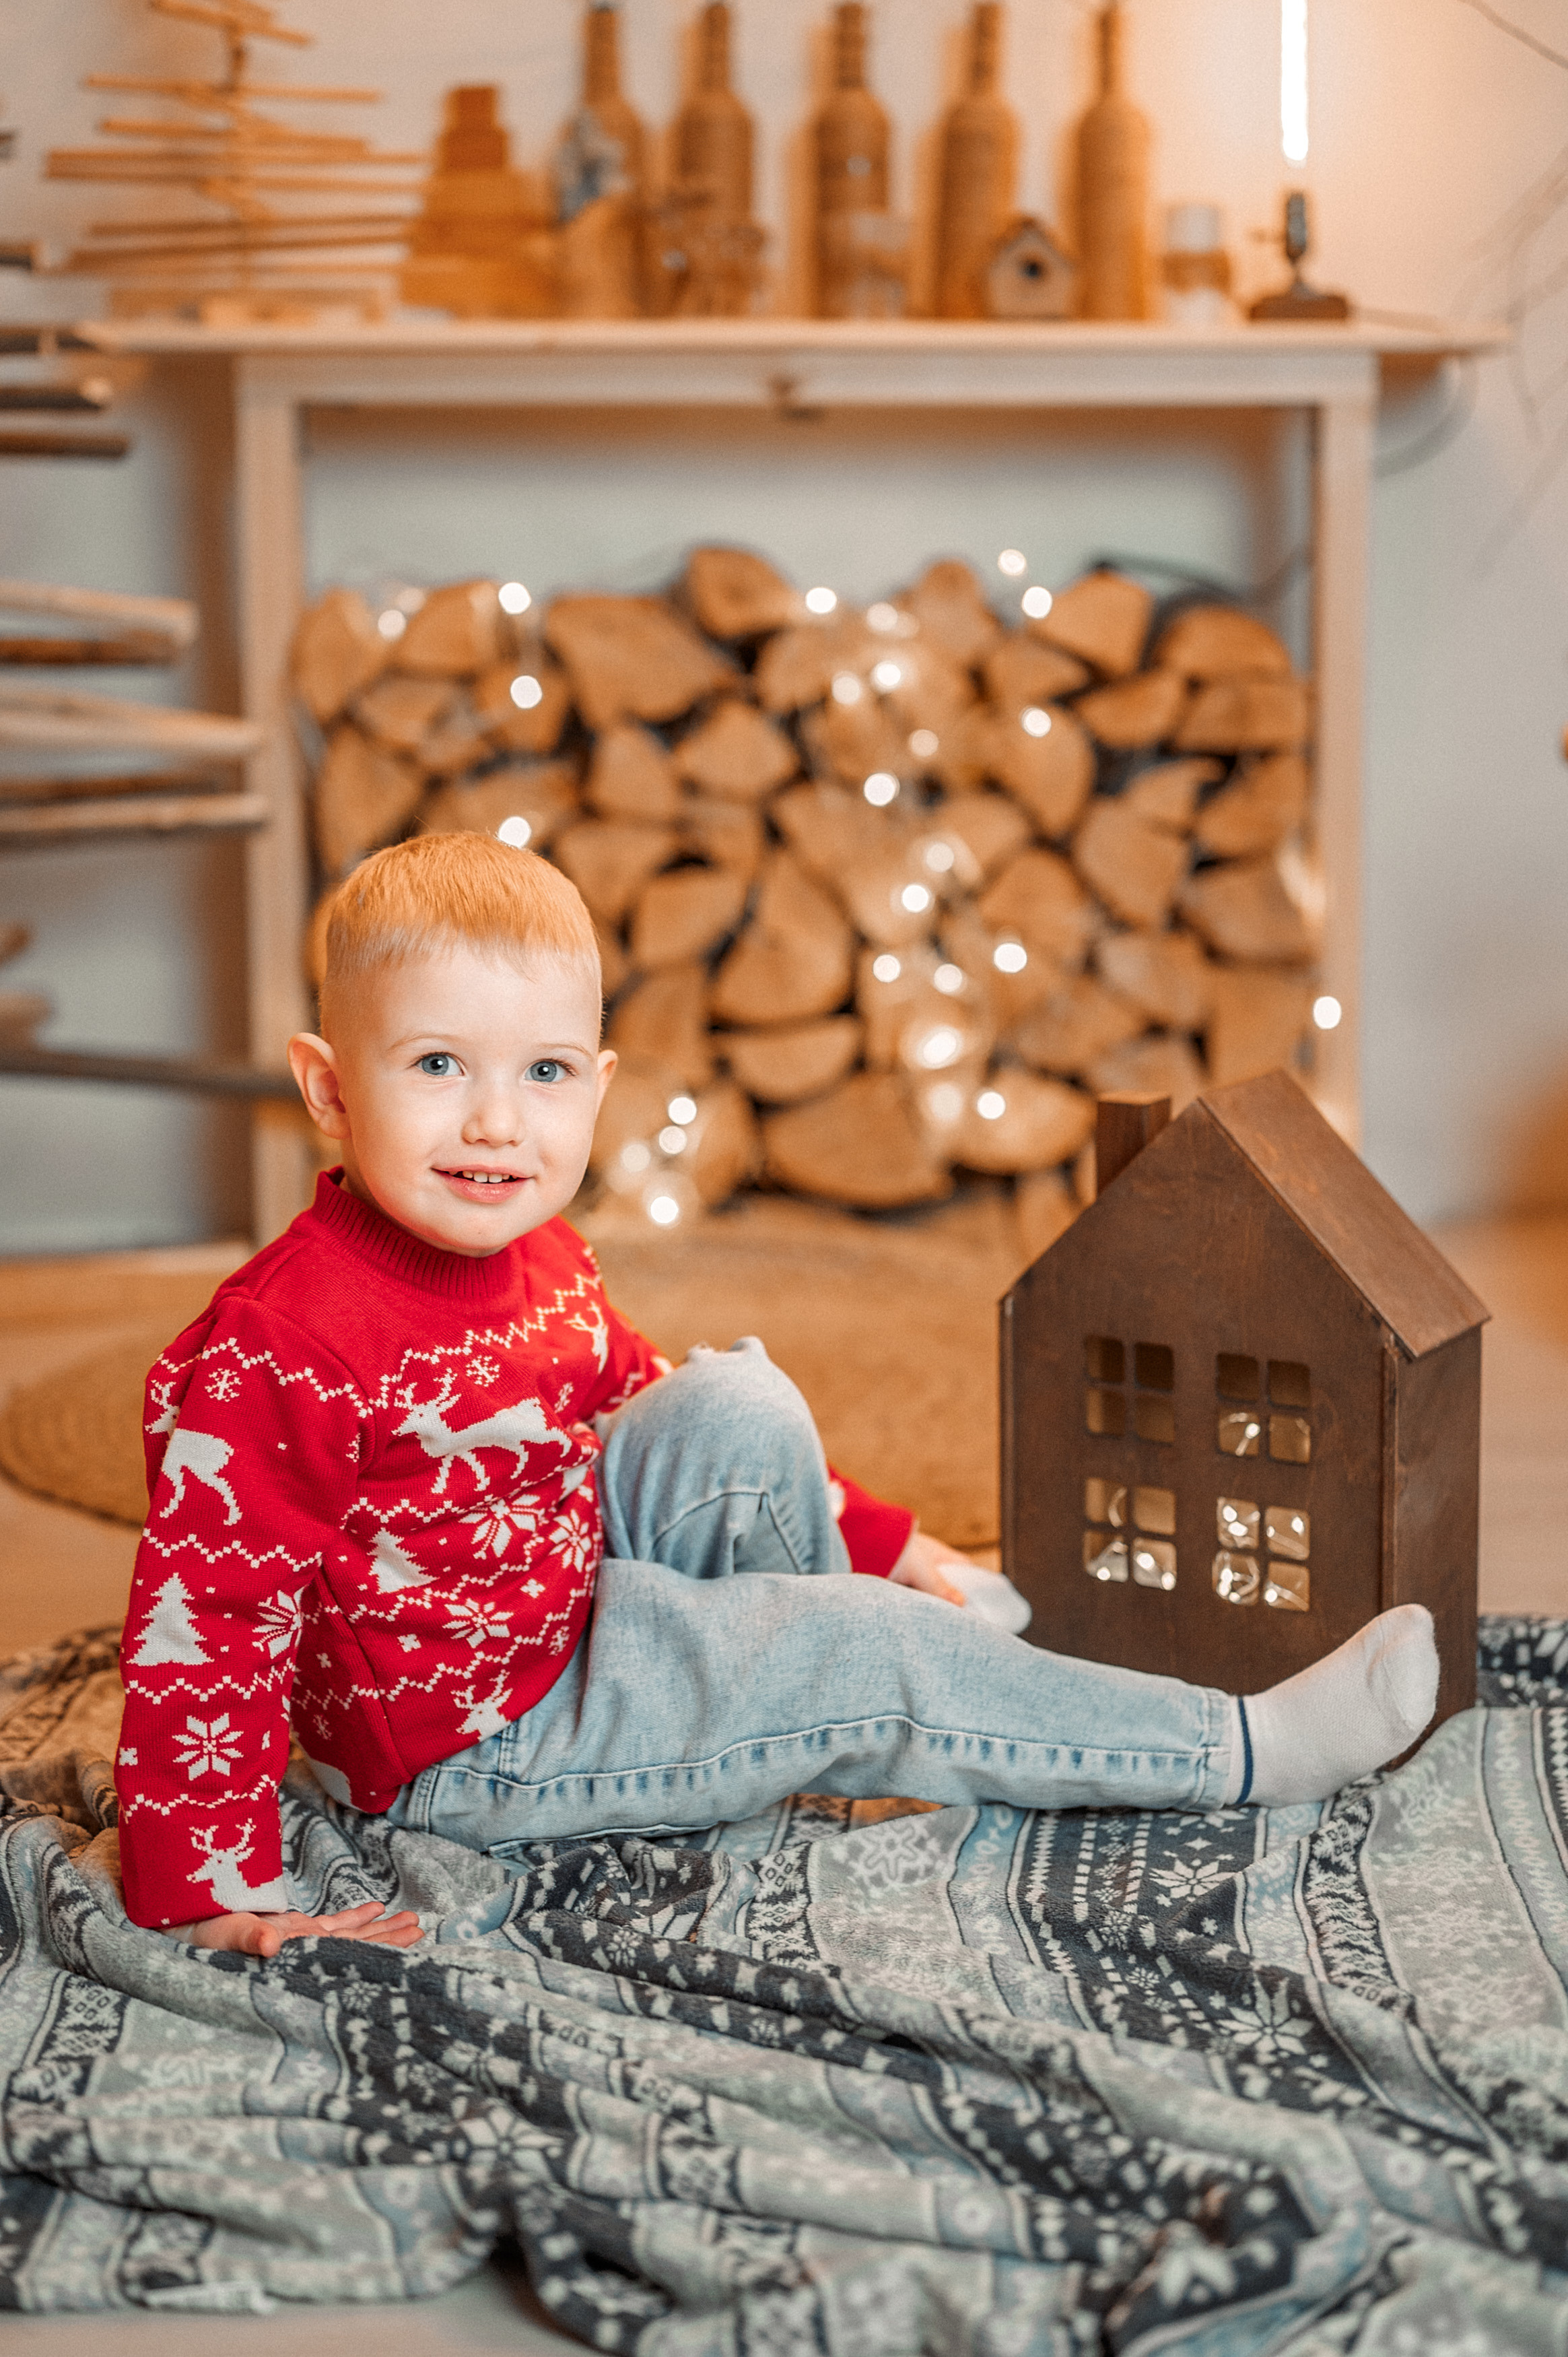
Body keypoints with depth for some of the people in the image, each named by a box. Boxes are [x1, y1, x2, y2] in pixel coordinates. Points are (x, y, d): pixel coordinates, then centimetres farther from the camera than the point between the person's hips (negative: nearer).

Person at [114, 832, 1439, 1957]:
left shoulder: (543, 1262, -1)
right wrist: (211, 1898, -30)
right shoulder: (273, 1349, -30)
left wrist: (877, 1542, 13)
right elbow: (203, 1620, -28)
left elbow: (631, 1401, 15)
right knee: (866, 1659, -14)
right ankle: (1253, 1751, -4)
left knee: (738, 1405, -8)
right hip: (469, 1746, -9)